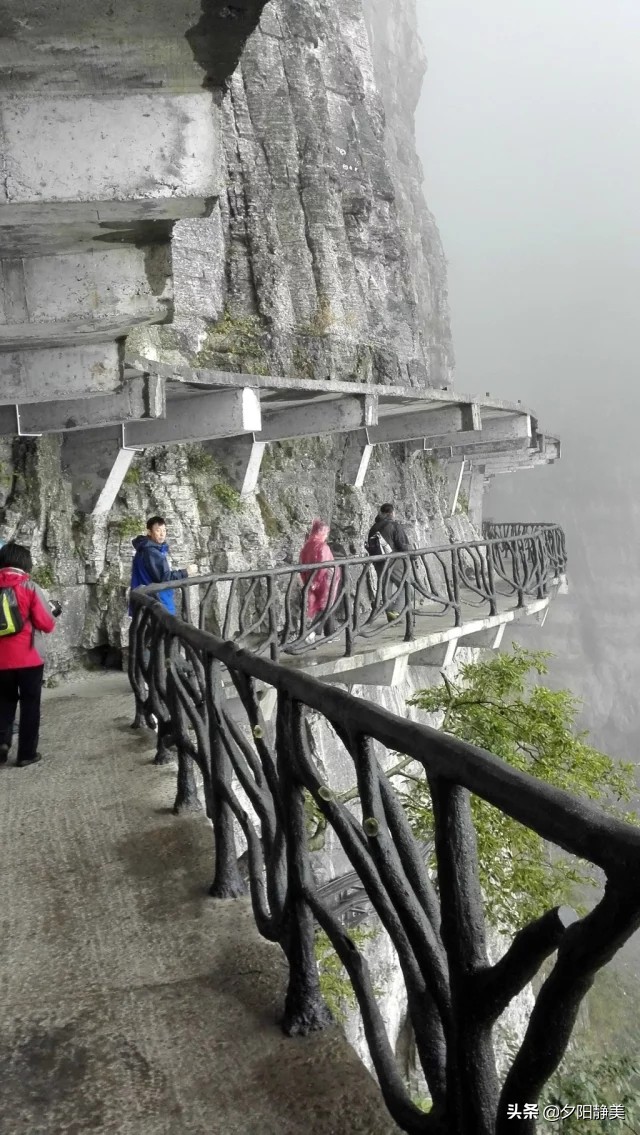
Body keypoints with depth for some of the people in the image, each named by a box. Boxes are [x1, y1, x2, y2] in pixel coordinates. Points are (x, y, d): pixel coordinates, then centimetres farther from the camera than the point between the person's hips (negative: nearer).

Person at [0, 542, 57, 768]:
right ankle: (27, 753, 11)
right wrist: (51, 611, 10)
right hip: (29, 658, -3)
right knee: (30, 705, 9)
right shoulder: (29, 586, -8)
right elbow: (46, 624, -9)